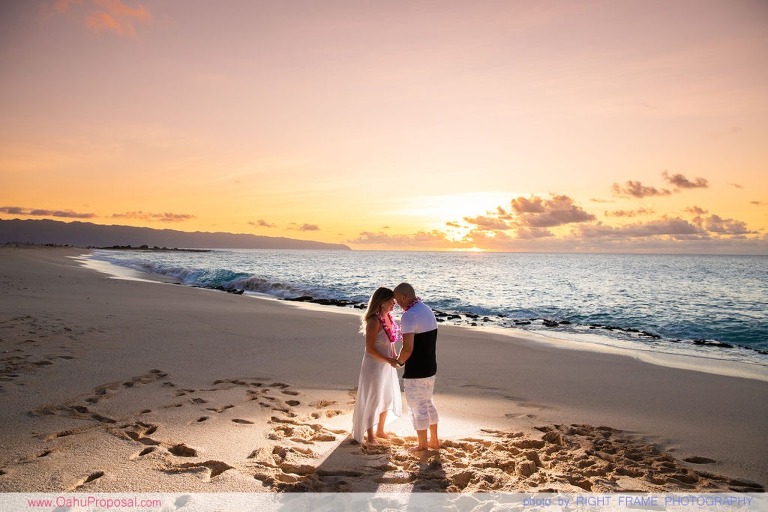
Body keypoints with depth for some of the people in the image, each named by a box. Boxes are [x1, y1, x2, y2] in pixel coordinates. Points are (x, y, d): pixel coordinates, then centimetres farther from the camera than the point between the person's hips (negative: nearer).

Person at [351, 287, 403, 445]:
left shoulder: (389, 317, 1)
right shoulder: (374, 321, -24)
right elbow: (370, 349, -23)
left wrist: (395, 357, 3)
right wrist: (389, 360, -22)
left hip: (387, 364, 8)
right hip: (374, 364, -8)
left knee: (387, 398, 20)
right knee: (372, 399, 9)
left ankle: (380, 430, 40)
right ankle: (370, 434, 28)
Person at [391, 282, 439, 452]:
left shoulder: (409, 316, -22)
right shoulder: (428, 310, 8)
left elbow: (408, 348, -28)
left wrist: (399, 361, -8)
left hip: (415, 371, -9)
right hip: (430, 367, 9)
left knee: (417, 407, 7)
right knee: (428, 403, 22)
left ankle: (422, 445, 20)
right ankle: (434, 440, 32)